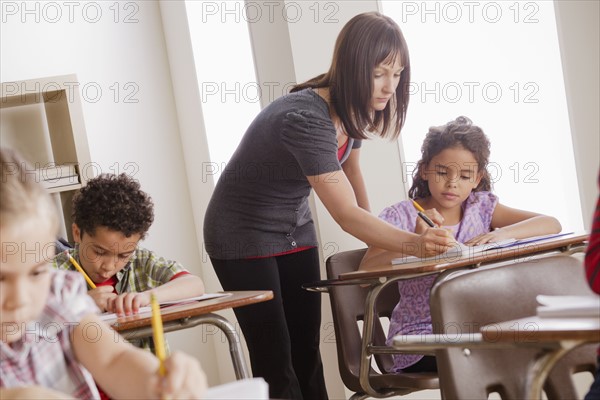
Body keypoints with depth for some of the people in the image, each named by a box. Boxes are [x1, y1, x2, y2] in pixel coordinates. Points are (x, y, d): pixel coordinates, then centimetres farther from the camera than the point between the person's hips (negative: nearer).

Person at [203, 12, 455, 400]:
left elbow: (350, 168, 12)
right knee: (276, 363, -11)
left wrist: (375, 234, 3)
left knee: (307, 352, 4)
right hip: (244, 235, -8)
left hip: (295, 229, 8)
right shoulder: (305, 119, -33)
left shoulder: (352, 107, -7)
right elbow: (346, 215, -37)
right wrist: (415, 243, -50)